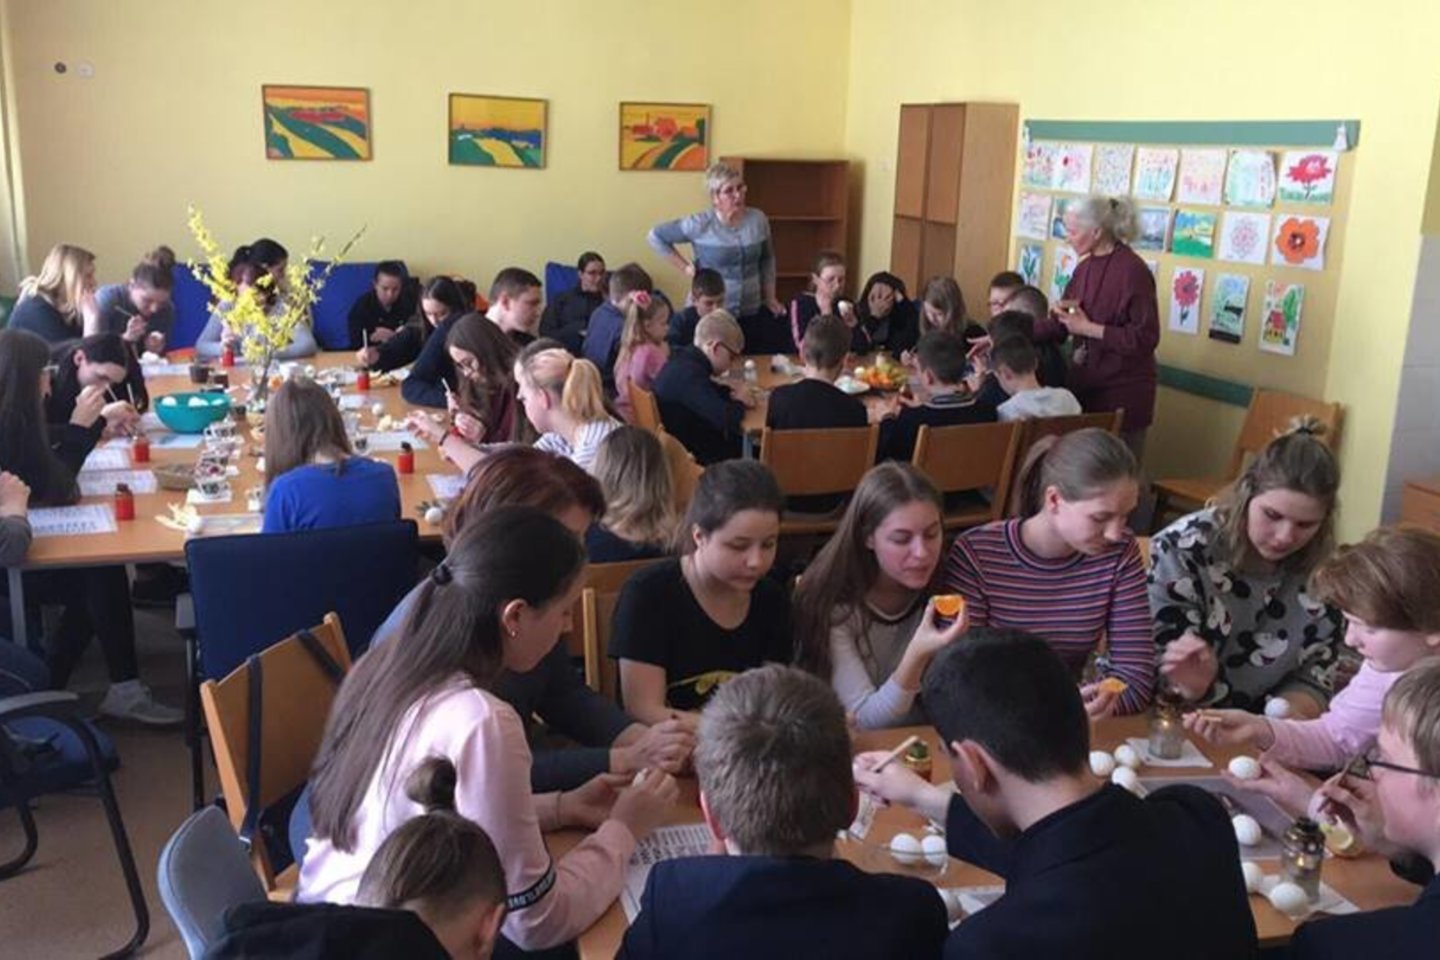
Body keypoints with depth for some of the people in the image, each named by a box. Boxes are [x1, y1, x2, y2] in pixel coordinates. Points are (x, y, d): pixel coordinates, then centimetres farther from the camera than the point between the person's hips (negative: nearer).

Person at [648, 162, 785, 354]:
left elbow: (767, 260, 17)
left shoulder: (758, 220, 2)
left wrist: (770, 297, 14)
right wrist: (684, 267, -3)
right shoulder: (700, 225, -9)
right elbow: (656, 237, -1)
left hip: (752, 312, 3)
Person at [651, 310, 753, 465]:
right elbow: (726, 420, -34)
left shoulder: (684, 360, 2)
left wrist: (728, 390, 1)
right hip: (691, 457, -9)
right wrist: (739, 402, -11)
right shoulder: (689, 374, -28)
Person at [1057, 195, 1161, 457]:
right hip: (1085, 386, 7)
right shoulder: (1086, 267, 7)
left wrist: (1088, 328, -19)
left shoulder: (1133, 271, -15)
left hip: (1123, 394, -7)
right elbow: (1061, 325, 13)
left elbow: (1146, 338, -19)